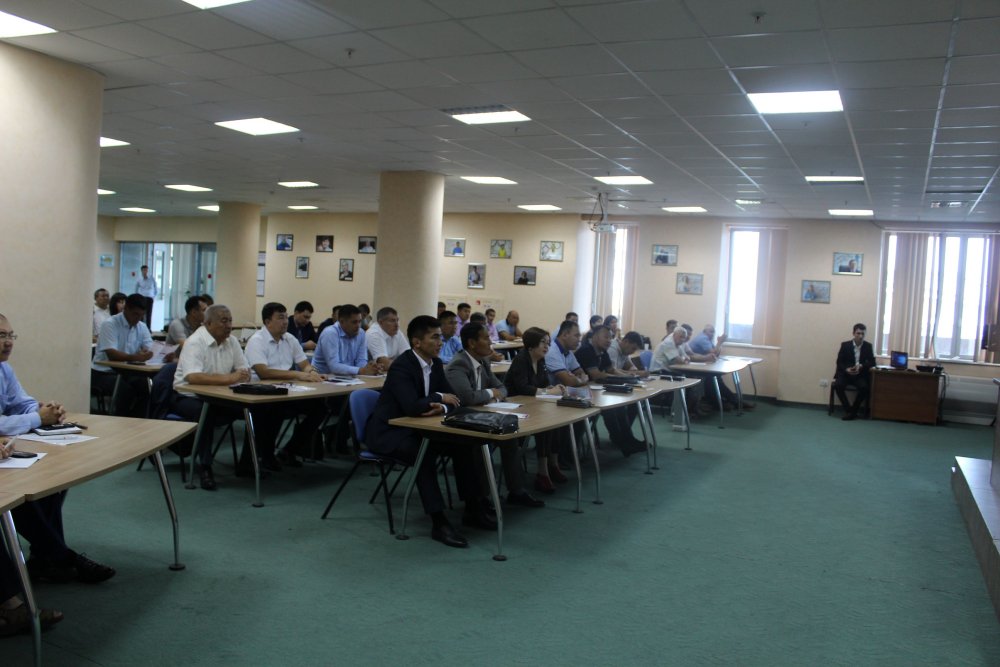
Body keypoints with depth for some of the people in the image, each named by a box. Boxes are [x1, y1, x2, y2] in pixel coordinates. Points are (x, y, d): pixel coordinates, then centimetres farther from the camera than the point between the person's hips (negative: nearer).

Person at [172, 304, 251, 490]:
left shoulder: (232, 341, 5)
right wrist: (228, 378, -38)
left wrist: (242, 376, -21)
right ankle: (205, 468, -23)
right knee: (206, 413, -37)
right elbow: (192, 377, -32)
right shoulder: (195, 342, -17)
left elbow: (245, 371, 5)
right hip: (189, 397, -6)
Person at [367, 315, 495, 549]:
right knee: (424, 453, -35)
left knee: (463, 444, -9)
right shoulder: (401, 367, -23)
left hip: (416, 428, 8)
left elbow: (453, 398, 4)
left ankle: (473, 507, 1)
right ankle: (439, 522, -30)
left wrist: (442, 408, -19)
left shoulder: (436, 363, 2)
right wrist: (439, 398, -20)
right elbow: (411, 407, -36)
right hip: (389, 432, -8)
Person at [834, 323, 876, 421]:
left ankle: (853, 411, -15)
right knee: (837, 385, -31)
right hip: (845, 373, 0)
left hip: (860, 375, 0)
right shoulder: (845, 345, -1)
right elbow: (839, 362, -1)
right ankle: (849, 410, -20)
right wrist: (847, 369, -22)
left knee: (864, 387, -31)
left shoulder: (868, 346, 3)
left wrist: (861, 366, -20)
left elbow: (872, 362, 0)